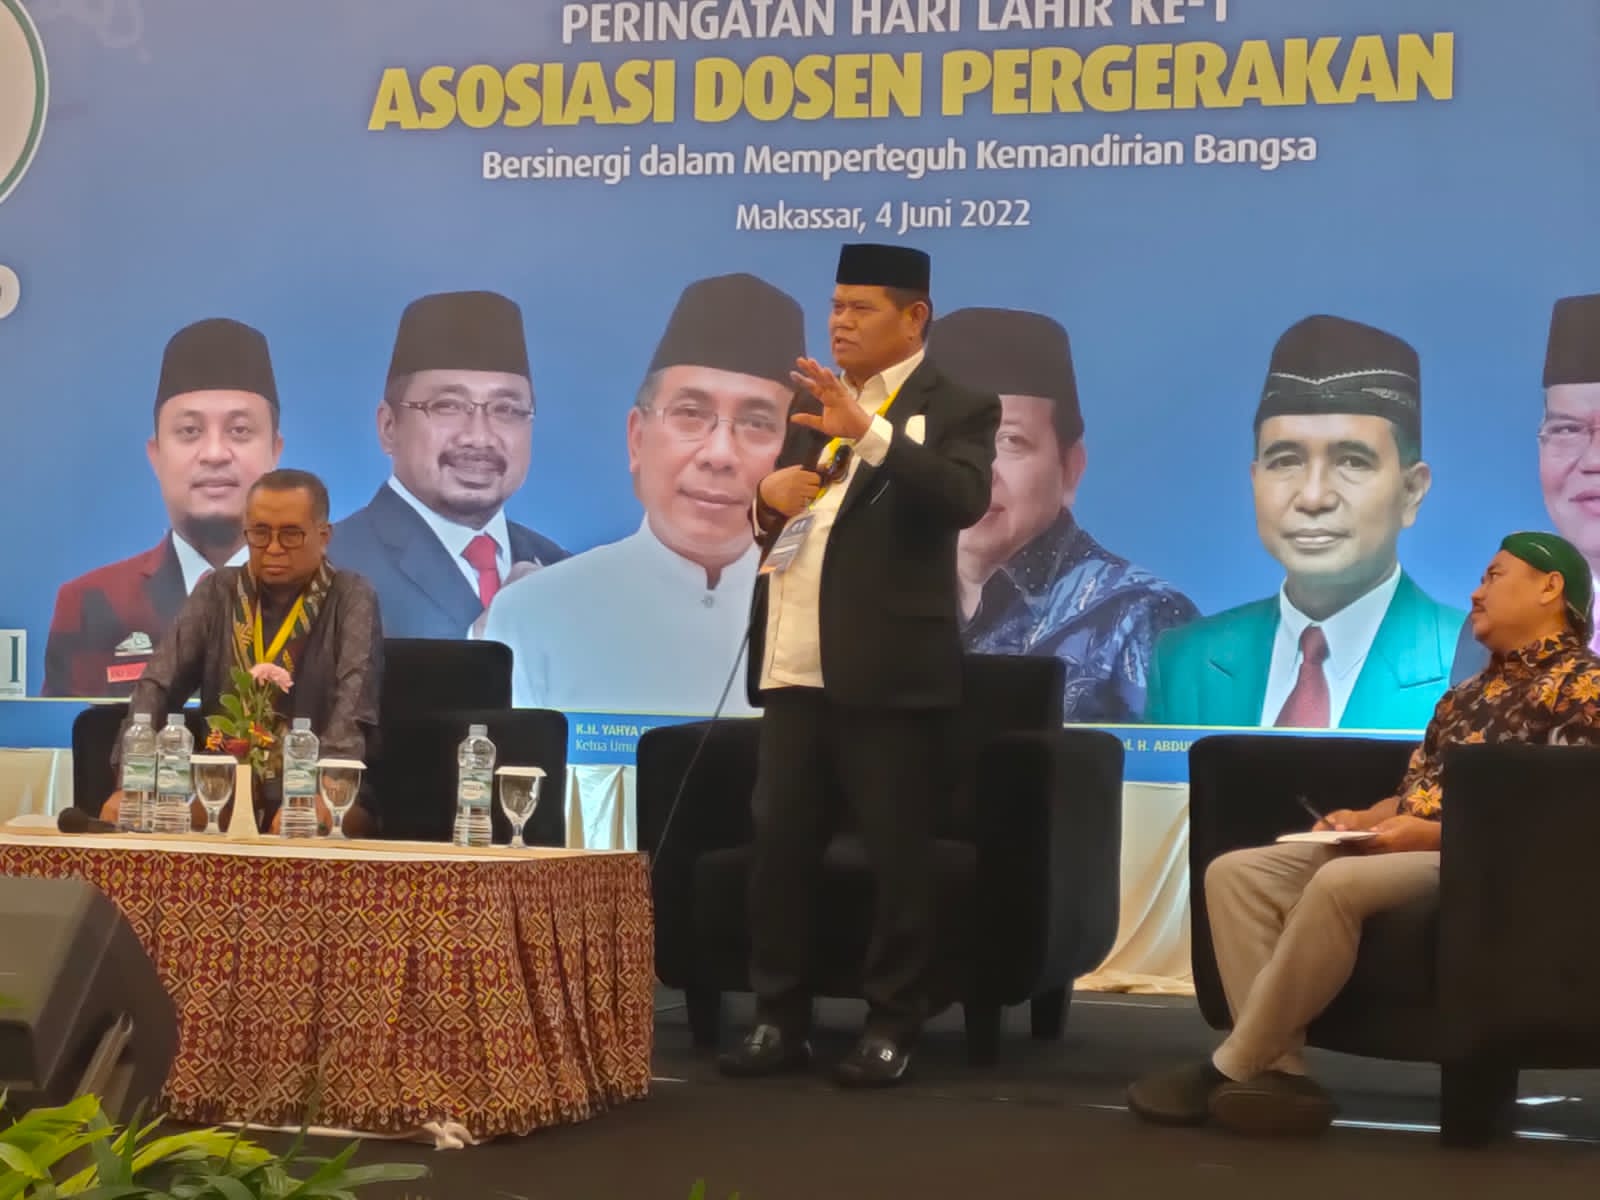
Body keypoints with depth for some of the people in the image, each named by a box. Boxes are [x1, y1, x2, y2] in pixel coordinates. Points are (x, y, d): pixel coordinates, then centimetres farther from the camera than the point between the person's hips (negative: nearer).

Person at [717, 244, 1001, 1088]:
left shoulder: (954, 408, -2)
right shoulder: (815, 404, 19)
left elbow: (964, 500, -20)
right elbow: (772, 516, 21)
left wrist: (868, 431, -30)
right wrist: (768, 497, -3)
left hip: (888, 668, -6)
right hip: (794, 665, 6)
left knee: (896, 851, -1)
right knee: (778, 841, 7)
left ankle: (892, 1023, 8)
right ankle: (780, 1018, 15)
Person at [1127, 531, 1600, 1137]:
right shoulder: (1466, 694, 26)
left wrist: (1435, 833, -20)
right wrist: (1364, 819, 1)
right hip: (1409, 848, 9)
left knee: (1340, 883, -37)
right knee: (1235, 872, -10)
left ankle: (1228, 1073, -26)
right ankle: (1281, 1071, -24)